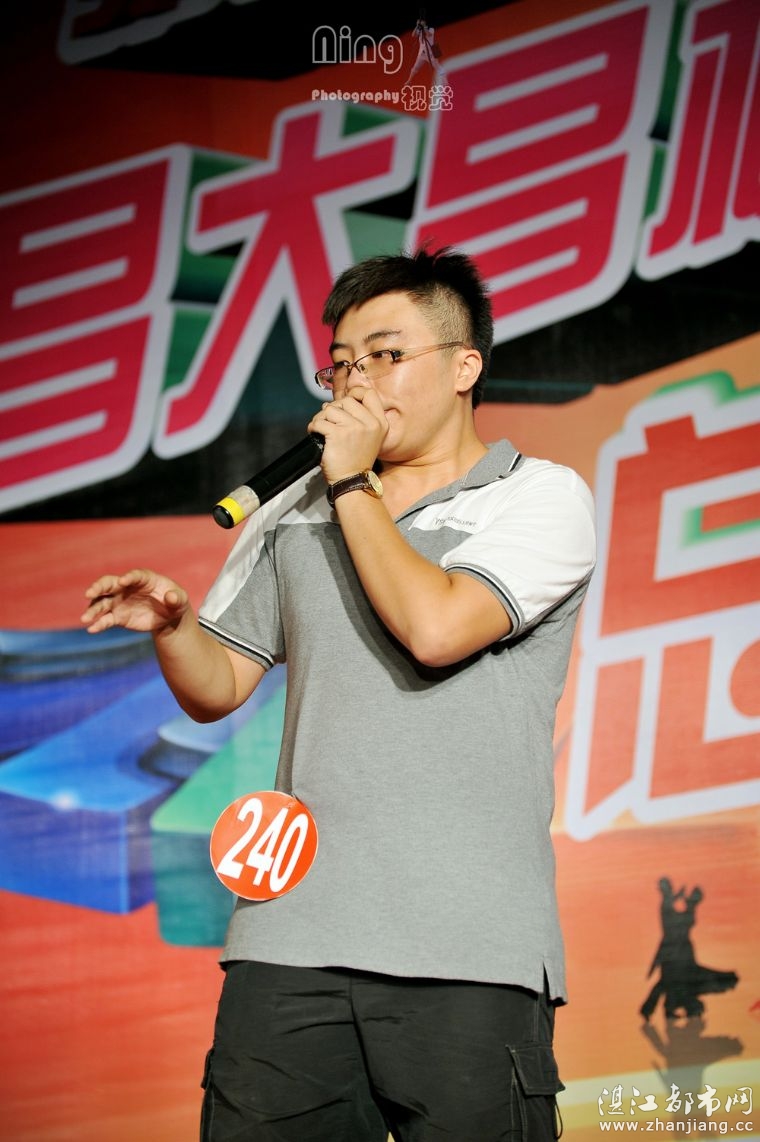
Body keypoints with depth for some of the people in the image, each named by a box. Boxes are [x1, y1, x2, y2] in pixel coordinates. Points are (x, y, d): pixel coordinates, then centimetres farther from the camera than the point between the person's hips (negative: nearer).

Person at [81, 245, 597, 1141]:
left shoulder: (541, 496, 3)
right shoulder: (293, 513, 18)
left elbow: (434, 627, -14)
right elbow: (217, 689, 20)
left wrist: (352, 481, -2)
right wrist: (170, 623, -2)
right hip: (290, 942, 4)